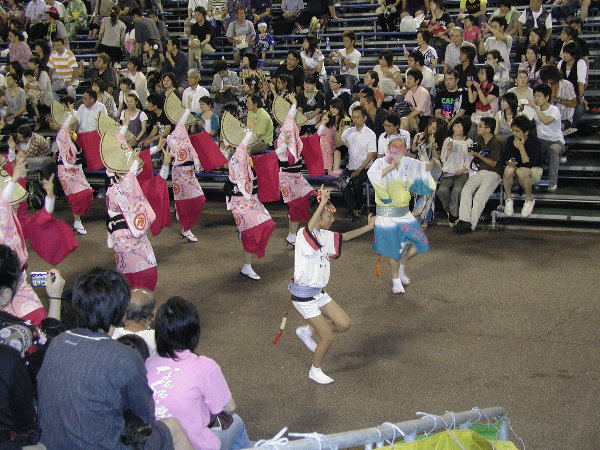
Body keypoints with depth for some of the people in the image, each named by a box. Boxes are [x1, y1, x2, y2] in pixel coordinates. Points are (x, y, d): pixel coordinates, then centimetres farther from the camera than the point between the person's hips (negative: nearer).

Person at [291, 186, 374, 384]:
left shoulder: (324, 236, 6)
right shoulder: (304, 235, -21)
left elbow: (343, 237, 22)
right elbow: (309, 230, -45)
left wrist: (369, 226, 24)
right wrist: (322, 203, -54)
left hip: (319, 292, 9)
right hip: (304, 296, -9)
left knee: (344, 324, 6)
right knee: (328, 336, -3)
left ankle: (307, 331, 27)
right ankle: (315, 371, 22)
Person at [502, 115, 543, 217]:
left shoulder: (535, 142, -22)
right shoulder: (510, 140, -10)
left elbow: (529, 165, -28)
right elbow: (506, 158, -4)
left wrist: (521, 147, -35)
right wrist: (510, 162, -28)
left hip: (534, 170, -3)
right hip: (517, 167, 3)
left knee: (521, 171, -37)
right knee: (509, 169, -32)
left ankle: (529, 200, -13)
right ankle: (508, 199, -12)